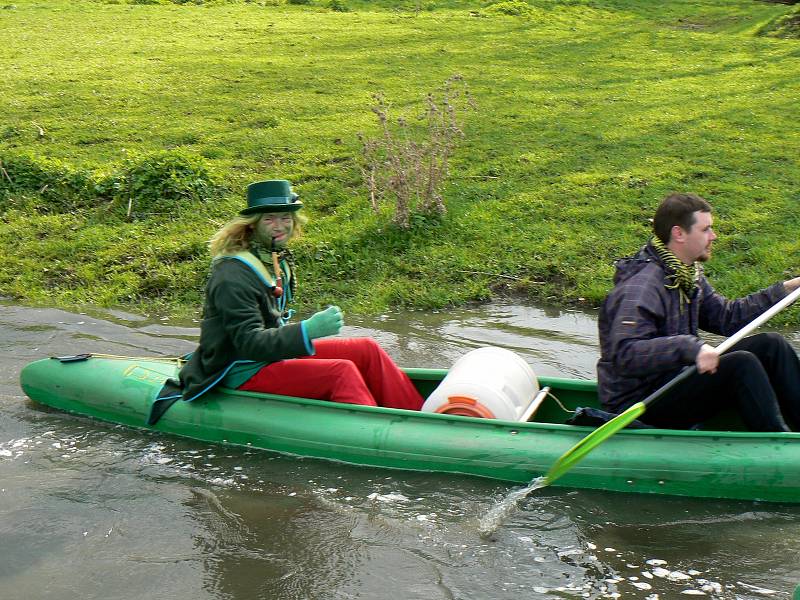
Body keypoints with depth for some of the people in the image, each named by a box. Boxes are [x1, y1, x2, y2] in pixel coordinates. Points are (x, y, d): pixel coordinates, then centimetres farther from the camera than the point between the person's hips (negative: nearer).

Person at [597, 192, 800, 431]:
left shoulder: (689, 275, 9)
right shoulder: (639, 288, -24)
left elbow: (726, 316, 15)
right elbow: (625, 354, -35)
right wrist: (690, 347, -44)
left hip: (674, 376, 10)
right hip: (638, 401, -10)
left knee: (771, 346, 2)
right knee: (742, 363, -25)